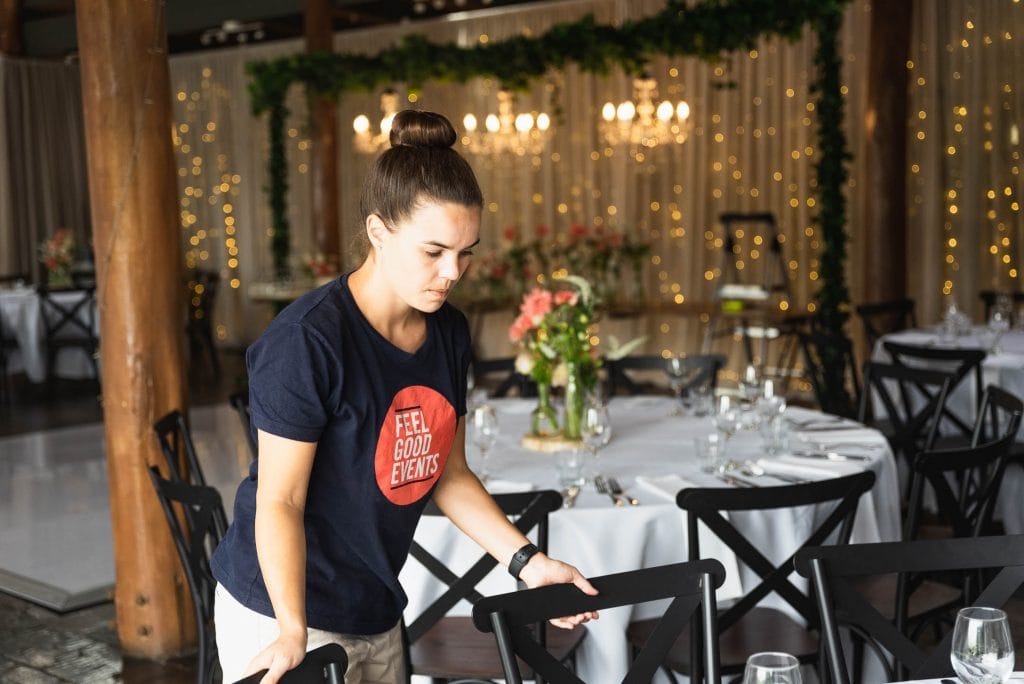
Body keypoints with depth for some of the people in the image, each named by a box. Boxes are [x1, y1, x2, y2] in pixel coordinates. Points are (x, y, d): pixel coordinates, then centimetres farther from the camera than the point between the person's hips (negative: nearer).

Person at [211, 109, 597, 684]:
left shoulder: (448, 333, -1)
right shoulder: (308, 340, -22)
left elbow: (449, 475, 6)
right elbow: (280, 500, -20)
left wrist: (528, 562, -1)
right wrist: (293, 632, -26)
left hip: (377, 611, 7)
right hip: (283, 615, -7)